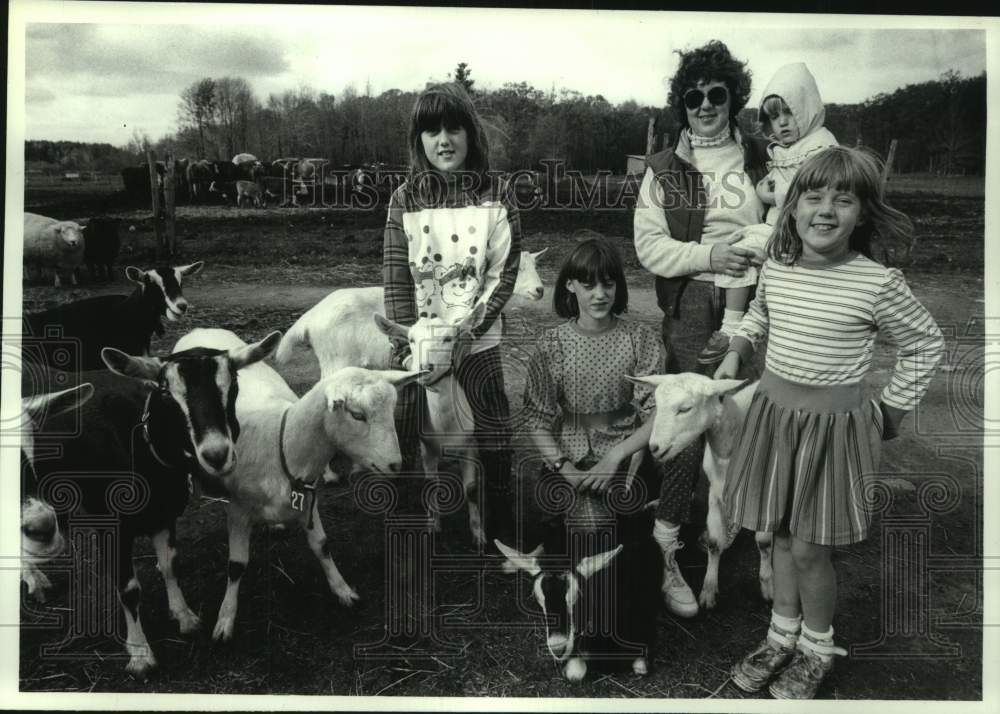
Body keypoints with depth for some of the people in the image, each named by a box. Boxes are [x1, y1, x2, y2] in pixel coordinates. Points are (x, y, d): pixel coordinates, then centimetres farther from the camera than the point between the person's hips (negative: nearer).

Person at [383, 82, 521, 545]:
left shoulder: (495, 195, -2)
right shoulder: (405, 199, 0)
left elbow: (504, 272, -6)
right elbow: (395, 278, -3)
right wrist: (407, 344, -12)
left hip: (477, 340, -1)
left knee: (494, 437, 4)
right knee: (400, 439, 6)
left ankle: (500, 529, 23)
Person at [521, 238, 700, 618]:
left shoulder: (641, 339, -2)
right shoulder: (552, 343, -2)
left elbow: (659, 413, -7)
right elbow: (536, 418, -2)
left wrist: (616, 456, -19)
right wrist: (563, 467, -15)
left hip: (627, 450, 1)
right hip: (571, 455, 0)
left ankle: (665, 565, -7)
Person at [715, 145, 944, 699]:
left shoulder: (877, 284, -16)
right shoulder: (774, 267, -3)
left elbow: (926, 344, 1)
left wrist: (892, 410, 3)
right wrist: (738, 349, 8)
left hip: (833, 426, -4)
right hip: (772, 414, 4)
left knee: (809, 549, 4)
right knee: (781, 534, 16)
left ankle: (817, 648, 30)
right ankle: (783, 634, 36)